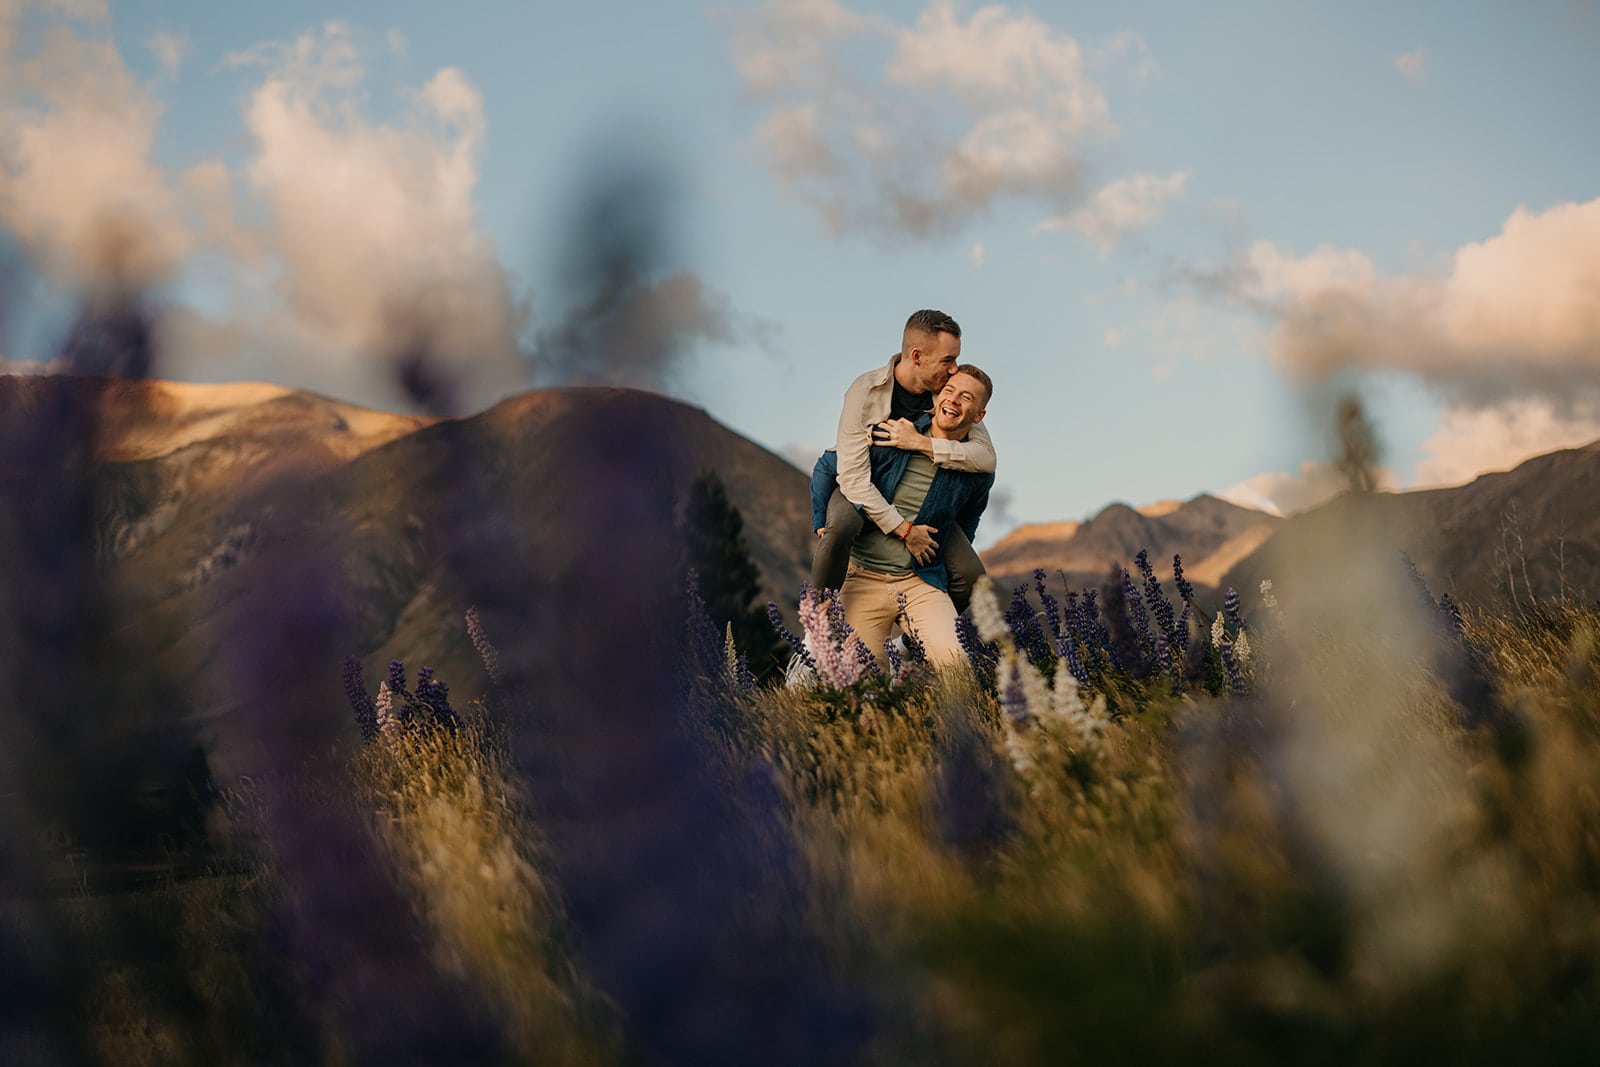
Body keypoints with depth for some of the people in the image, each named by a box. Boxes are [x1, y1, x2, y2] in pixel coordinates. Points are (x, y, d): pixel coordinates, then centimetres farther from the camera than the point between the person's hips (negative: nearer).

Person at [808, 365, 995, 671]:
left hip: (922, 582, 0)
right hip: (862, 578, 0)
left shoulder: (978, 473, 0)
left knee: (953, 660, -27)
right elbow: (826, 468, 8)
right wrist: (823, 530, 6)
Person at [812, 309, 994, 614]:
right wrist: (903, 530, -34)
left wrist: (920, 443, -34)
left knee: (970, 576, -16)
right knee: (842, 525, -39)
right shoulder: (865, 392, -24)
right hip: (863, 490, -4)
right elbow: (853, 476, -29)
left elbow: (986, 458, -24)